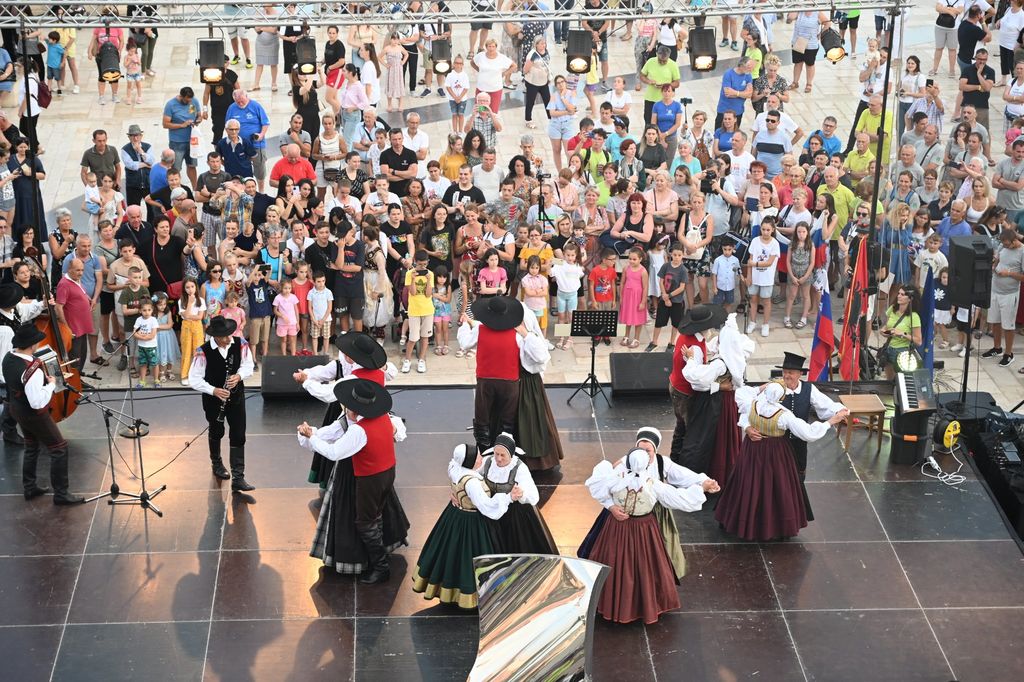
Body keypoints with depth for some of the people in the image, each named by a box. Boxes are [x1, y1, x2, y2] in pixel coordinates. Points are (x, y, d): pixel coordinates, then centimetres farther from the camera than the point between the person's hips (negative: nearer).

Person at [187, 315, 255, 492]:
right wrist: (214, 390, -29)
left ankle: (238, 478, 0)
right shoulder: (203, 351, -25)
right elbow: (194, 379, -18)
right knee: (216, 432, 22)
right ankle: (217, 464, 48)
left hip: (236, 396, 1)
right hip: (213, 398, -1)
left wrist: (239, 376, -22)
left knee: (238, 436, -3)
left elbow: (248, 365, -1)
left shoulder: (240, 344, -16)